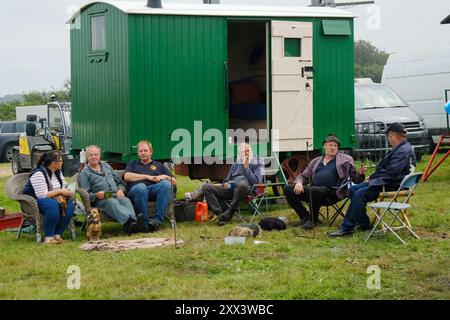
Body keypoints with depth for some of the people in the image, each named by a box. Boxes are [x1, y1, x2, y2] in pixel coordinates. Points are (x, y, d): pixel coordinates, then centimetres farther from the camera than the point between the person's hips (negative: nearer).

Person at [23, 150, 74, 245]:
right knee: (52, 205, -39)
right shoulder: (38, 174, -21)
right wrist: (59, 191, -23)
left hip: (51, 199, 8)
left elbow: (65, 187, 14)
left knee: (70, 205, -20)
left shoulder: (58, 172, 6)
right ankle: (49, 237, -31)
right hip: (33, 201, -8)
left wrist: (66, 192, -10)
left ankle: (57, 234, -18)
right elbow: (42, 195, -28)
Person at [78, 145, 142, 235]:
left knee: (126, 200, -30)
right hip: (100, 200, -4)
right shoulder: (84, 173, 12)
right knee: (112, 202, -38)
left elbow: (119, 181, 29)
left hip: (116, 195, 5)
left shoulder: (106, 166, 29)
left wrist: (121, 189, 7)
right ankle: (129, 221, -66)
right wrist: (96, 195, -16)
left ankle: (130, 225, -59)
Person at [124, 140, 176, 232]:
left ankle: (158, 219, -40)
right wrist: (147, 177, 1)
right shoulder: (132, 164, 32)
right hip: (136, 189, -2)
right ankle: (145, 223, -41)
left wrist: (164, 176, 4)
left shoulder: (159, 165, 34)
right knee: (140, 187, -39)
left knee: (166, 184, -33)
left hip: (154, 188, 2)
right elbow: (127, 177, 8)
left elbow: (174, 182, 26)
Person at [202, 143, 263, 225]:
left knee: (242, 184, -45)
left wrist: (246, 167, -5)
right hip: (230, 188, 5)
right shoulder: (236, 164, 27)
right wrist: (225, 184, 5)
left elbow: (256, 181, -2)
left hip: (246, 188, -5)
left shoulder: (256, 164, 12)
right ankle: (220, 213, -27)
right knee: (206, 187, -13)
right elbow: (227, 179, 29)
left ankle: (228, 215, -34)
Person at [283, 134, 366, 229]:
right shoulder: (316, 161, 25)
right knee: (287, 189, -12)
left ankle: (313, 219, -12)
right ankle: (305, 216, -3)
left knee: (314, 190, -38)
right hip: (312, 190, 5)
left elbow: (355, 179, 11)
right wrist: (299, 183, 2)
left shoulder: (345, 159, 14)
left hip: (331, 192, -5)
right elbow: (303, 176, 26)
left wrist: (360, 174, -13)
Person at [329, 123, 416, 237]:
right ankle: (364, 223, 9)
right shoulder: (399, 149, 18)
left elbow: (391, 173, -24)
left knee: (360, 194, -25)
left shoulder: (403, 151, -17)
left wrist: (374, 181, -17)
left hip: (393, 185, -12)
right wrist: (373, 177, 10)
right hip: (388, 182, 12)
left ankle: (346, 228, -22)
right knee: (353, 189, 7)